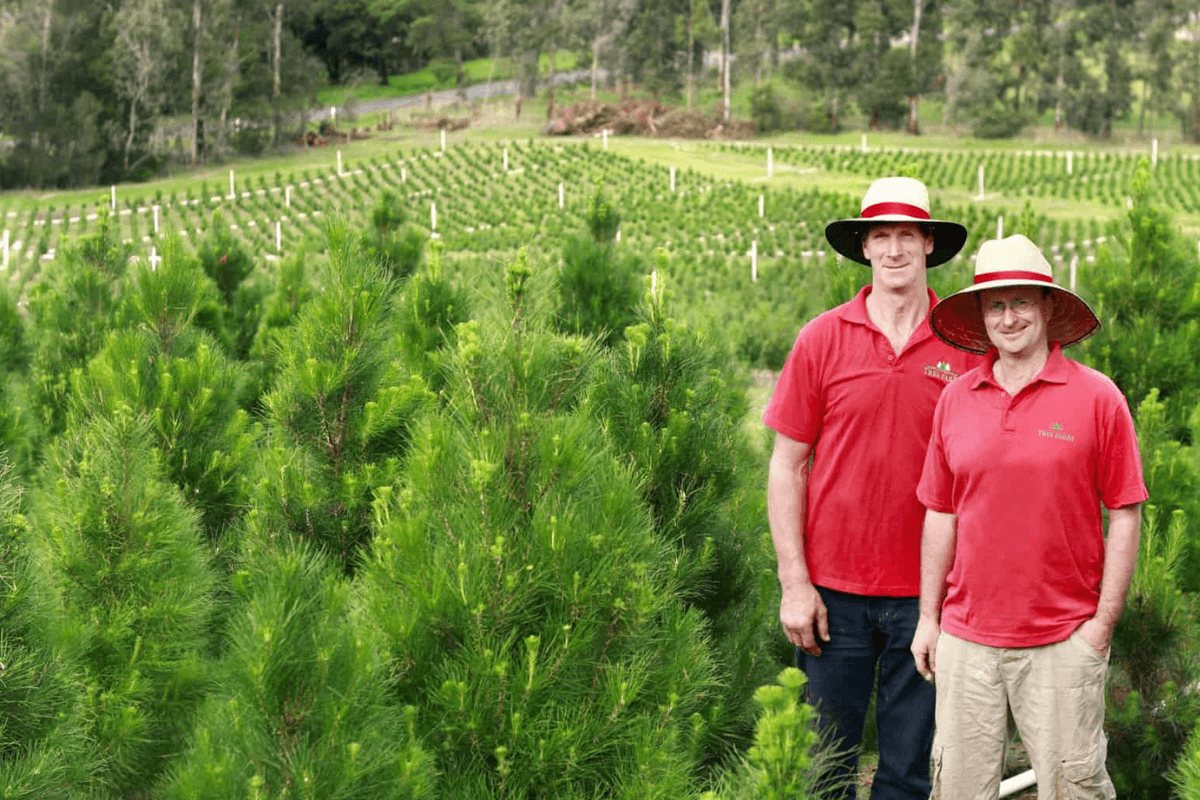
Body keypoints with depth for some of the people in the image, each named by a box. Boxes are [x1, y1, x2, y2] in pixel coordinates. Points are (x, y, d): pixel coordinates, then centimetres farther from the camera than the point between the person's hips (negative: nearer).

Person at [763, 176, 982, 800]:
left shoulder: (965, 345, 1)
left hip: (925, 594, 1)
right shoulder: (822, 340, -1)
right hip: (835, 590, 0)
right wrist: (794, 584, -4)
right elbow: (787, 467, 1)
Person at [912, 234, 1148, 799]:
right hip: (967, 638, 3)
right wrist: (928, 617, 9)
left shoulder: (1096, 397, -4)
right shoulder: (955, 400, 6)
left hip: (1063, 642, -3)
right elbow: (940, 515, 11)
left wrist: (1103, 624, -5)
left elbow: (1125, 516, -2)